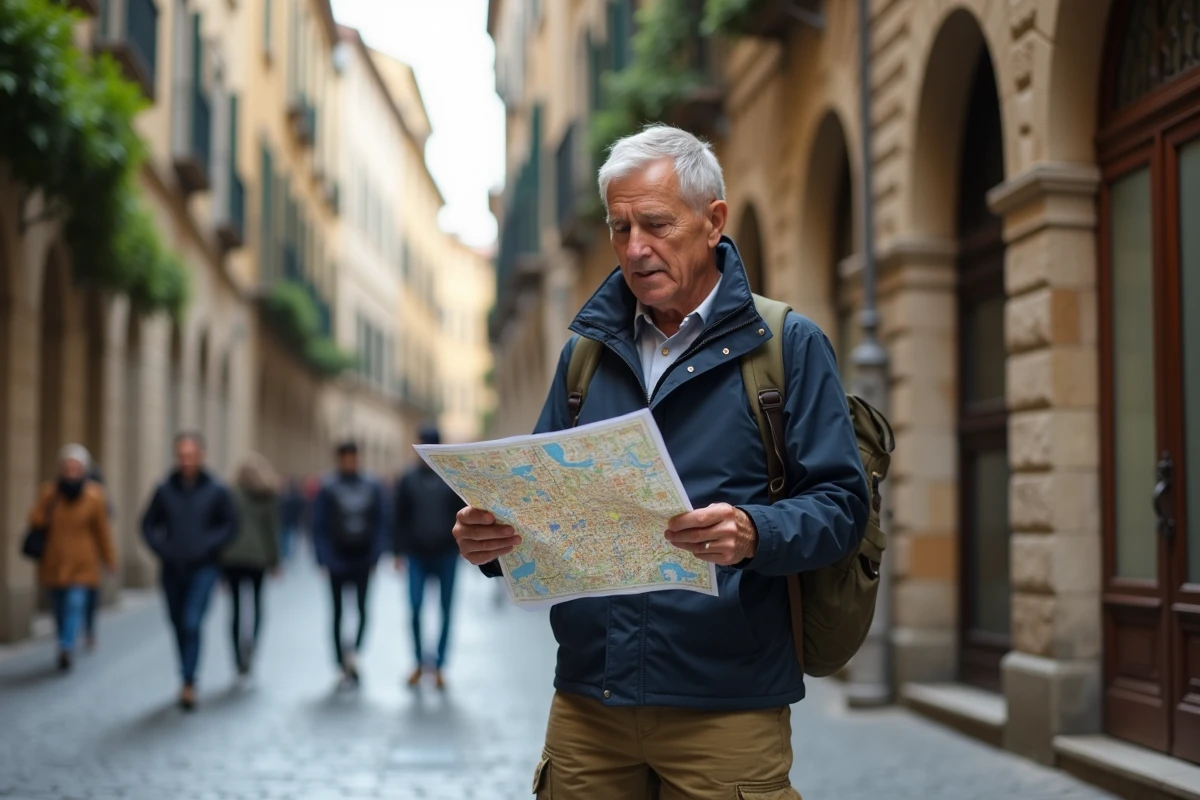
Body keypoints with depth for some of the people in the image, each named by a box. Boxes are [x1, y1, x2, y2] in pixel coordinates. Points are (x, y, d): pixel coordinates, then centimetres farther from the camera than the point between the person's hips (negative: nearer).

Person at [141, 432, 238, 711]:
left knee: (192, 624, -14)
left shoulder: (216, 490, -4)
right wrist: (161, 548, -5)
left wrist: (208, 545, -10)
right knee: (179, 625, 10)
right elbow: (148, 524, 10)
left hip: (203, 569, -3)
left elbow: (230, 524, 2)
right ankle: (188, 680, 25)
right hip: (172, 570, 3)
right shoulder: (165, 490, 1)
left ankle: (189, 684, -11)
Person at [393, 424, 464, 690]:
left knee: (445, 611, 4)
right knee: (415, 608, -8)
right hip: (417, 555, 0)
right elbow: (400, 518, 5)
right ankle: (419, 663, 9)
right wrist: (399, 551, 1)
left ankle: (439, 667, 15)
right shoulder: (408, 479, 4)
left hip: (446, 555, 0)